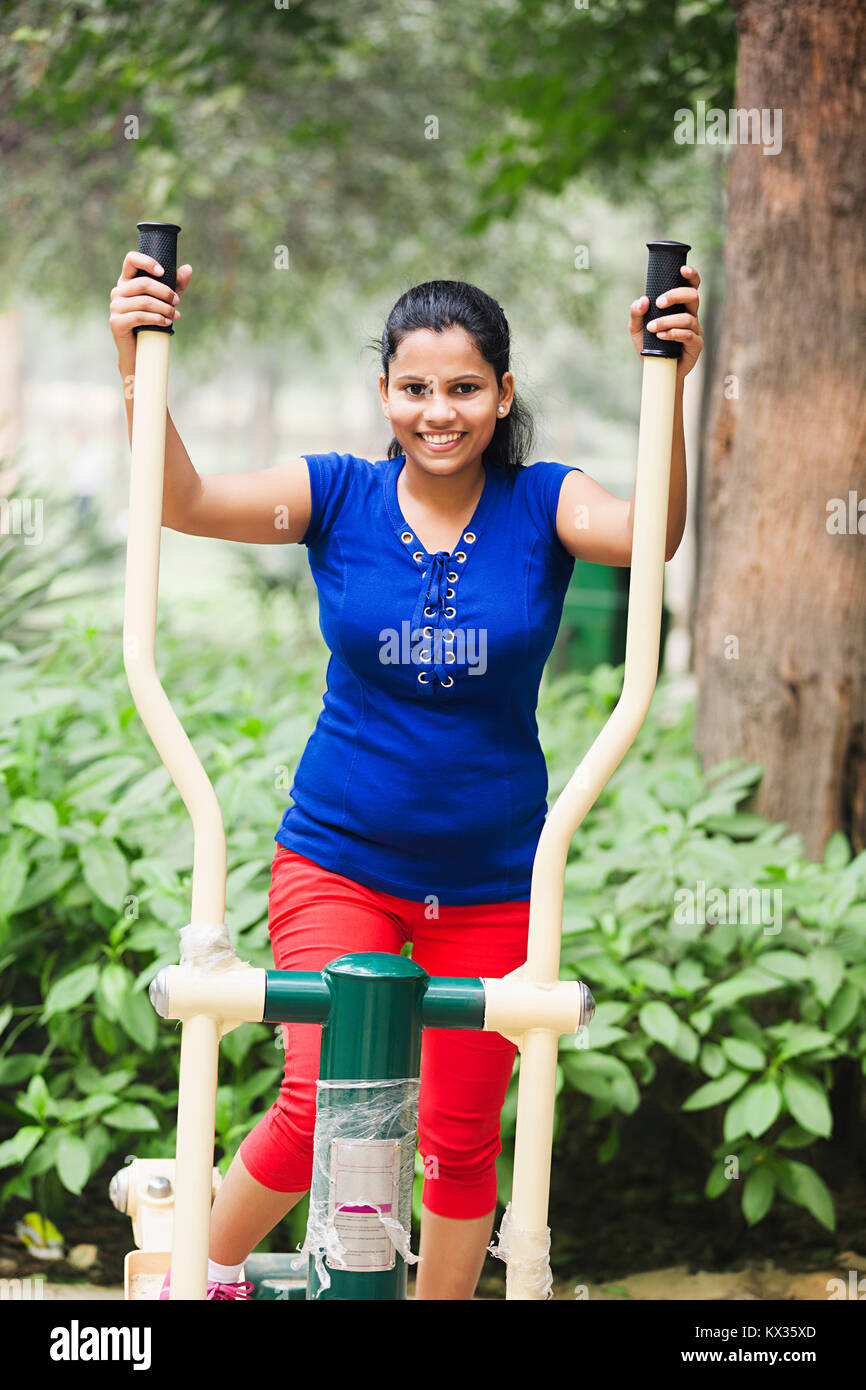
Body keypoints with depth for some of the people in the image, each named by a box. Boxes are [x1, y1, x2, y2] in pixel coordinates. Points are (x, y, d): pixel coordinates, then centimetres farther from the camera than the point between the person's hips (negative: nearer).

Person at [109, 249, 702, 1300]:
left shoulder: (542, 504, -4)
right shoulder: (339, 495, -3)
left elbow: (648, 535, -25)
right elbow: (183, 503, -17)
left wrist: (669, 386, -39)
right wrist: (138, 363, -32)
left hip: (492, 879, 1)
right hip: (339, 858, -1)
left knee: (462, 1138, 9)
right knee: (321, 1106, -13)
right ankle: (206, 1270, 13)